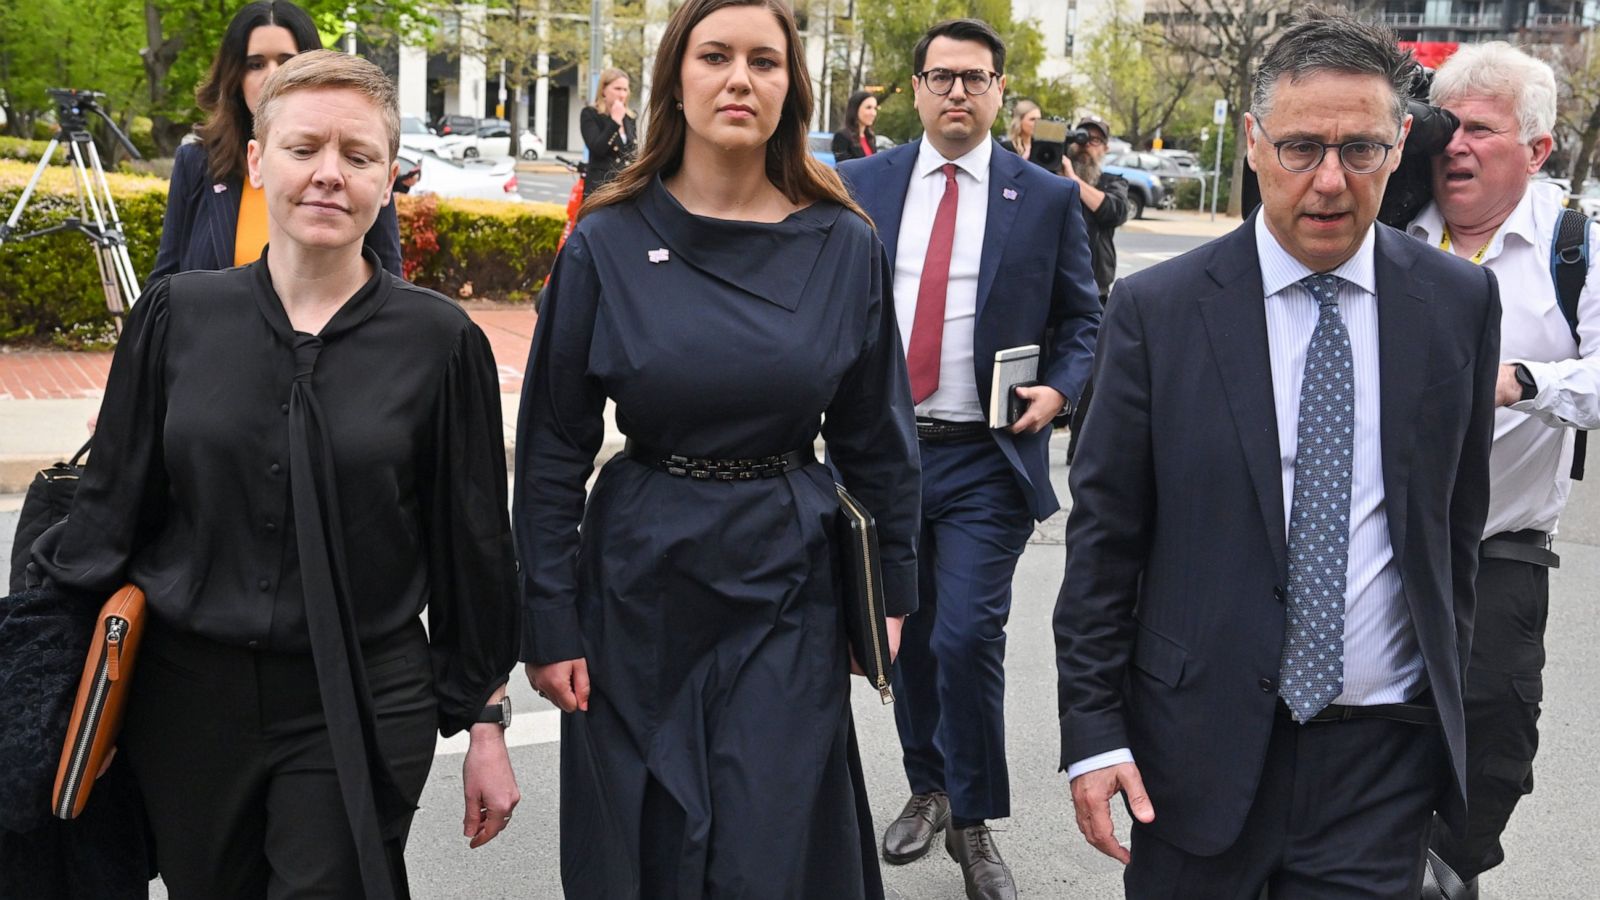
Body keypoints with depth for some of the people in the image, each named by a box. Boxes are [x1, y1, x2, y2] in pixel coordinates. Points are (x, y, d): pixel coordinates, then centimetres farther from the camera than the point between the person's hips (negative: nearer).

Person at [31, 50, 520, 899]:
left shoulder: (441, 342, -6)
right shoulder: (176, 316, 0)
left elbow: (472, 545, 0)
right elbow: (110, 509, 6)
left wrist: (485, 723, 2)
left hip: (359, 711, -2)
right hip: (187, 700, 3)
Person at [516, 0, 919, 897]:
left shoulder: (845, 246, -3)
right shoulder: (610, 242, -5)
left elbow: (877, 434, 5)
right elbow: (554, 445, -3)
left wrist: (892, 589, 6)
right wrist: (550, 619, -5)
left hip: (788, 588, 0)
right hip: (639, 589, 0)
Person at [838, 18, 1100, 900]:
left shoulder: (1047, 198, 1)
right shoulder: (862, 185, 4)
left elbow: (1082, 317, 8)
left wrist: (1058, 389, -9)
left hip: (986, 461, -2)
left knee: (968, 638, -9)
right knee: (905, 638, 14)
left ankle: (973, 823, 11)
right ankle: (927, 788, 35)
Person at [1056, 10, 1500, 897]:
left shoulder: (1461, 303, 0)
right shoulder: (1155, 309, -7)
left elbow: (1457, 523, 10)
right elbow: (1103, 533, -4)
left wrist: (1444, 692, 16)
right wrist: (1091, 727, -6)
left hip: (1384, 754, 2)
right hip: (1203, 739, -1)